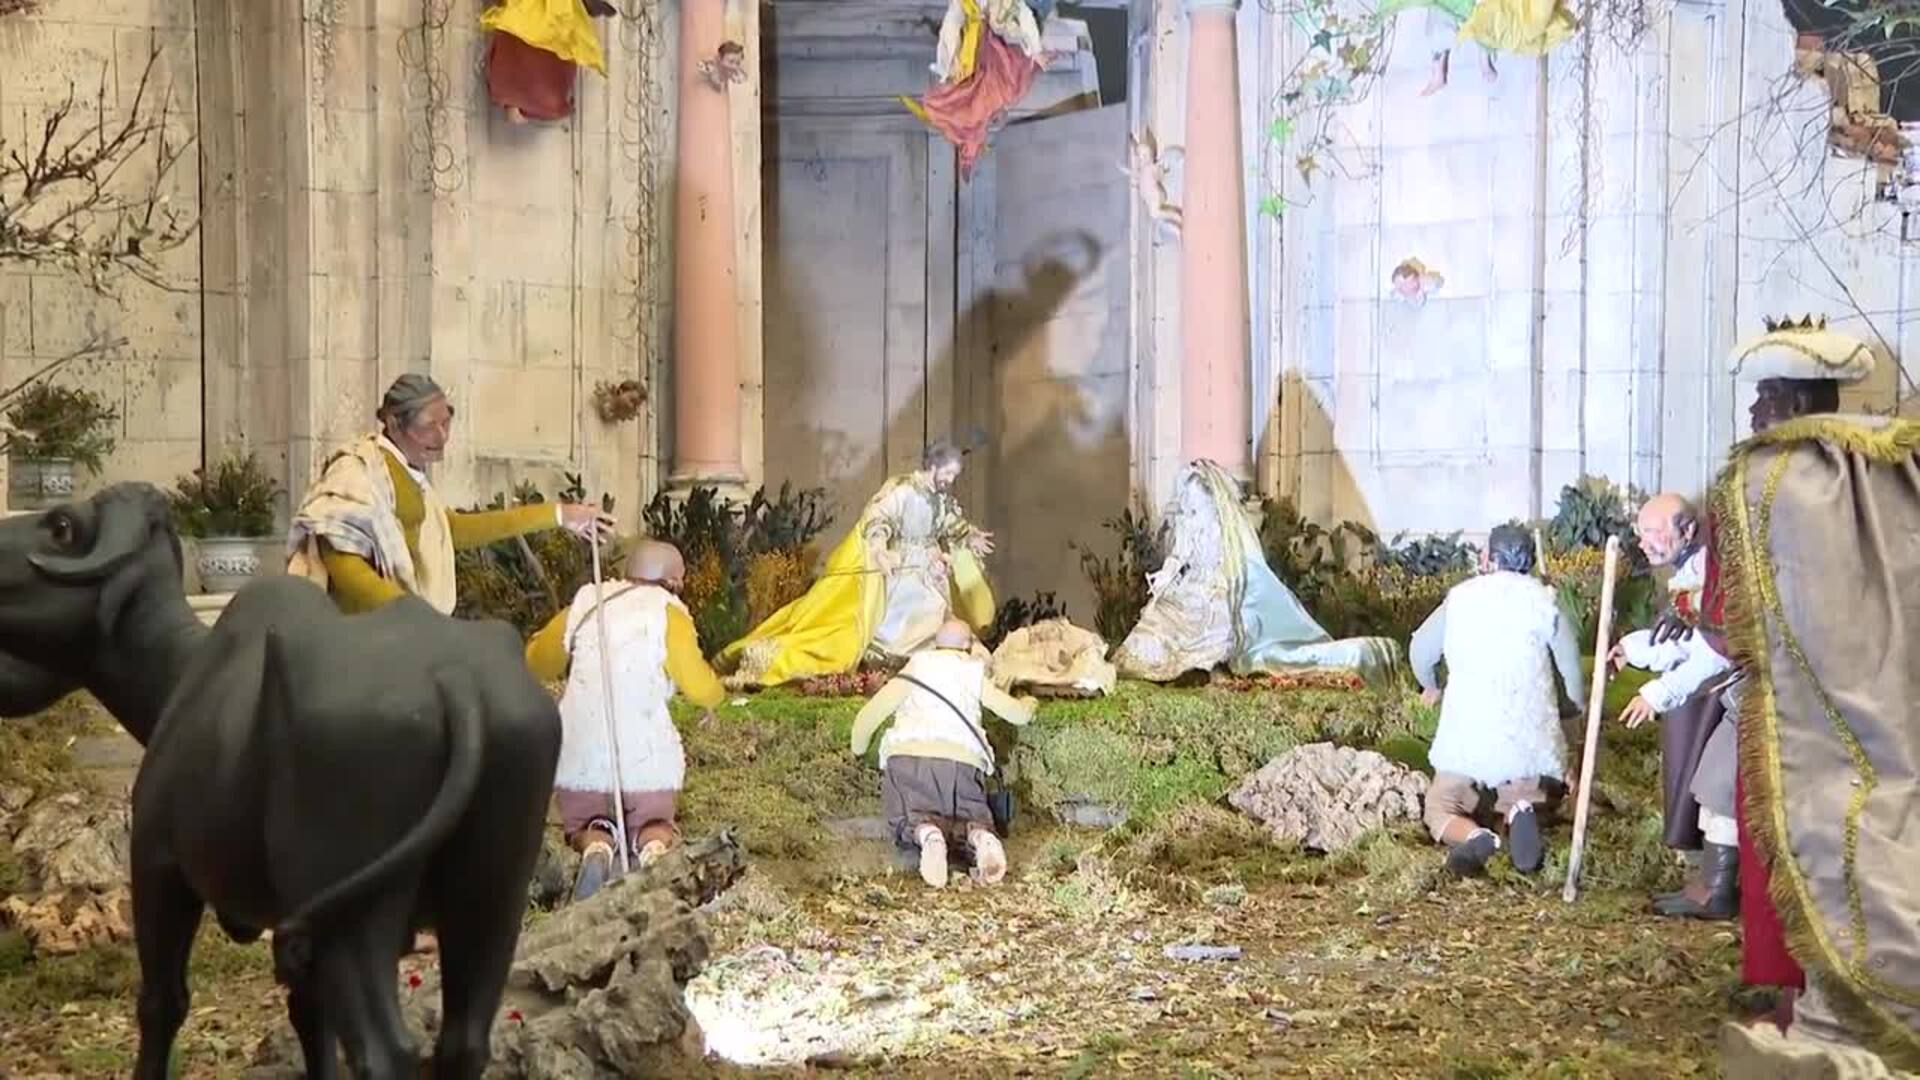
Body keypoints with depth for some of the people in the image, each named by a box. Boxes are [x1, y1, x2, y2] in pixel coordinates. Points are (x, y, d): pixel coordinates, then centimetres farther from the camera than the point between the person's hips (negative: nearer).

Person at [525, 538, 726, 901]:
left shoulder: (584, 606, 8)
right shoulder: (667, 613, -5)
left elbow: (536, 661, 21)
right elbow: (701, 688, -11)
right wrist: (715, 695, 12)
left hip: (578, 755, 2)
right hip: (644, 757, -2)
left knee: (586, 824, 23)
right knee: (653, 823, 21)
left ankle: (595, 846, -13)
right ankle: (655, 845, -15)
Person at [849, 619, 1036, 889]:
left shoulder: (915, 669, 20)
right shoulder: (975, 675, 21)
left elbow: (869, 715, 14)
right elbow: (1017, 714, 24)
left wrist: (858, 751, 32)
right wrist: (1028, 704, 48)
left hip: (906, 755, 0)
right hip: (961, 759, 1)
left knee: (908, 821, 6)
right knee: (973, 817, 13)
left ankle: (926, 832, -31)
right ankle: (980, 836, -24)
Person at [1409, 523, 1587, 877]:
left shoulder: (1460, 598, 4)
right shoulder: (1544, 600, 1)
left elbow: (1420, 651, 17)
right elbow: (1571, 668, 8)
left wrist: (1430, 688, 40)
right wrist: (1580, 702, 31)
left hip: (1467, 739, -1)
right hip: (1530, 741, 1)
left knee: (1440, 809, 13)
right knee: (1531, 800, 23)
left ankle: (1474, 837, -23)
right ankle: (1521, 815, -16)